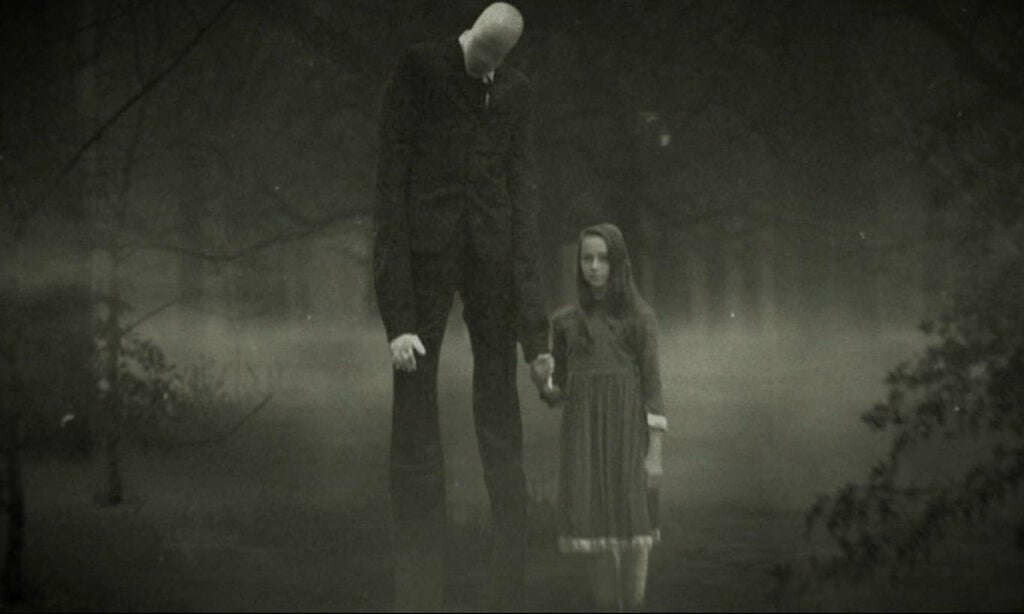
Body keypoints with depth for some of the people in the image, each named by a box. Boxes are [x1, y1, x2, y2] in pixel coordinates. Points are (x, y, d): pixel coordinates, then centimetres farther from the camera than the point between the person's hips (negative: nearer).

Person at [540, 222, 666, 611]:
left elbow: (652, 384, -2)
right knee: (596, 529, 0)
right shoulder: (565, 321, 10)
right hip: (583, 434, 2)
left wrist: (655, 453, -9)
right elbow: (560, 389, 14)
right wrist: (544, 387, -10)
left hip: (627, 432, -2)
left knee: (632, 528, -3)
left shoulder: (640, 317, 1)